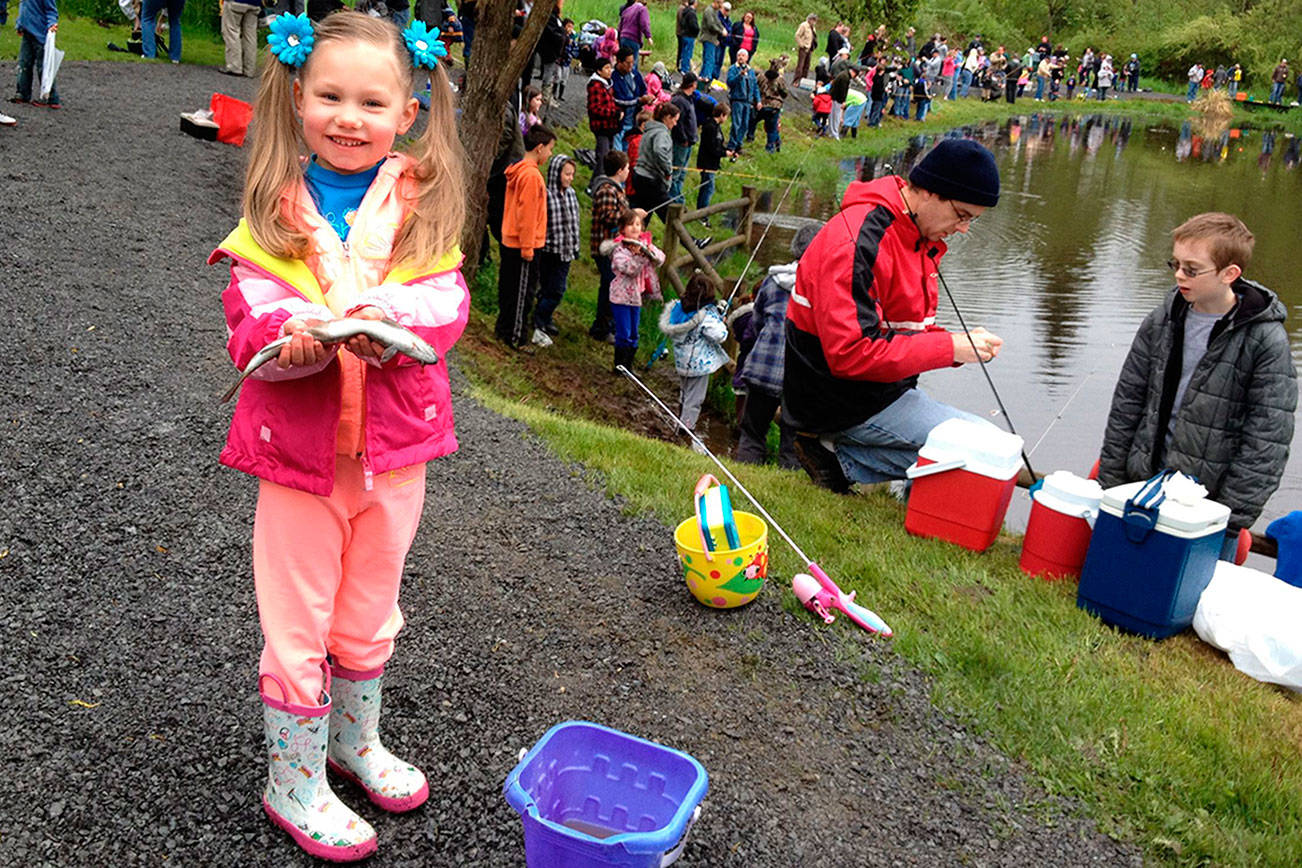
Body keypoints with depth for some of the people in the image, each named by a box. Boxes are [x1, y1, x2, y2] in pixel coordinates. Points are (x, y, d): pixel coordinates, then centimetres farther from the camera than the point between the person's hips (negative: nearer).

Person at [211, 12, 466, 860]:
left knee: (370, 619, 20)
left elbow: (448, 301, -13)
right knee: (298, 631, 8)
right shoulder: (275, 210, -3)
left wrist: (383, 315, -33)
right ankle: (294, 784, 28)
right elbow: (251, 322, -11)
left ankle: (358, 741, 45)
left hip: (393, 450, 2)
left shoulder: (422, 207, 0)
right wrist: (298, 334, -33)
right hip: (299, 451, -2)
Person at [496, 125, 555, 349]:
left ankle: (503, 328, 26)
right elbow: (527, 214, -20)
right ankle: (514, 338, 5)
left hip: (509, 242, 9)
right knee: (523, 290, -1)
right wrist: (527, 247, -17)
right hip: (523, 245, -9)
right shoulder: (532, 175, -18)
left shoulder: (518, 171, 11)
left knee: (509, 287, 16)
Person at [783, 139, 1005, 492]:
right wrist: (949, 347, -22)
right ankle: (841, 459, -8)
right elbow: (851, 354, -28)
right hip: (841, 403, -10)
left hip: (884, 391, 10)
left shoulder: (917, 235, 10)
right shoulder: (859, 242, -22)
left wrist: (965, 344, -4)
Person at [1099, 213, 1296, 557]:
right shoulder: (1162, 321, 1)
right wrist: (1110, 481, 5)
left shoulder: (1266, 341, -12)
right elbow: (1127, 402, 7)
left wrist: (1230, 518, -15)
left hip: (1210, 501, -4)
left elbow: (1265, 445, -12)